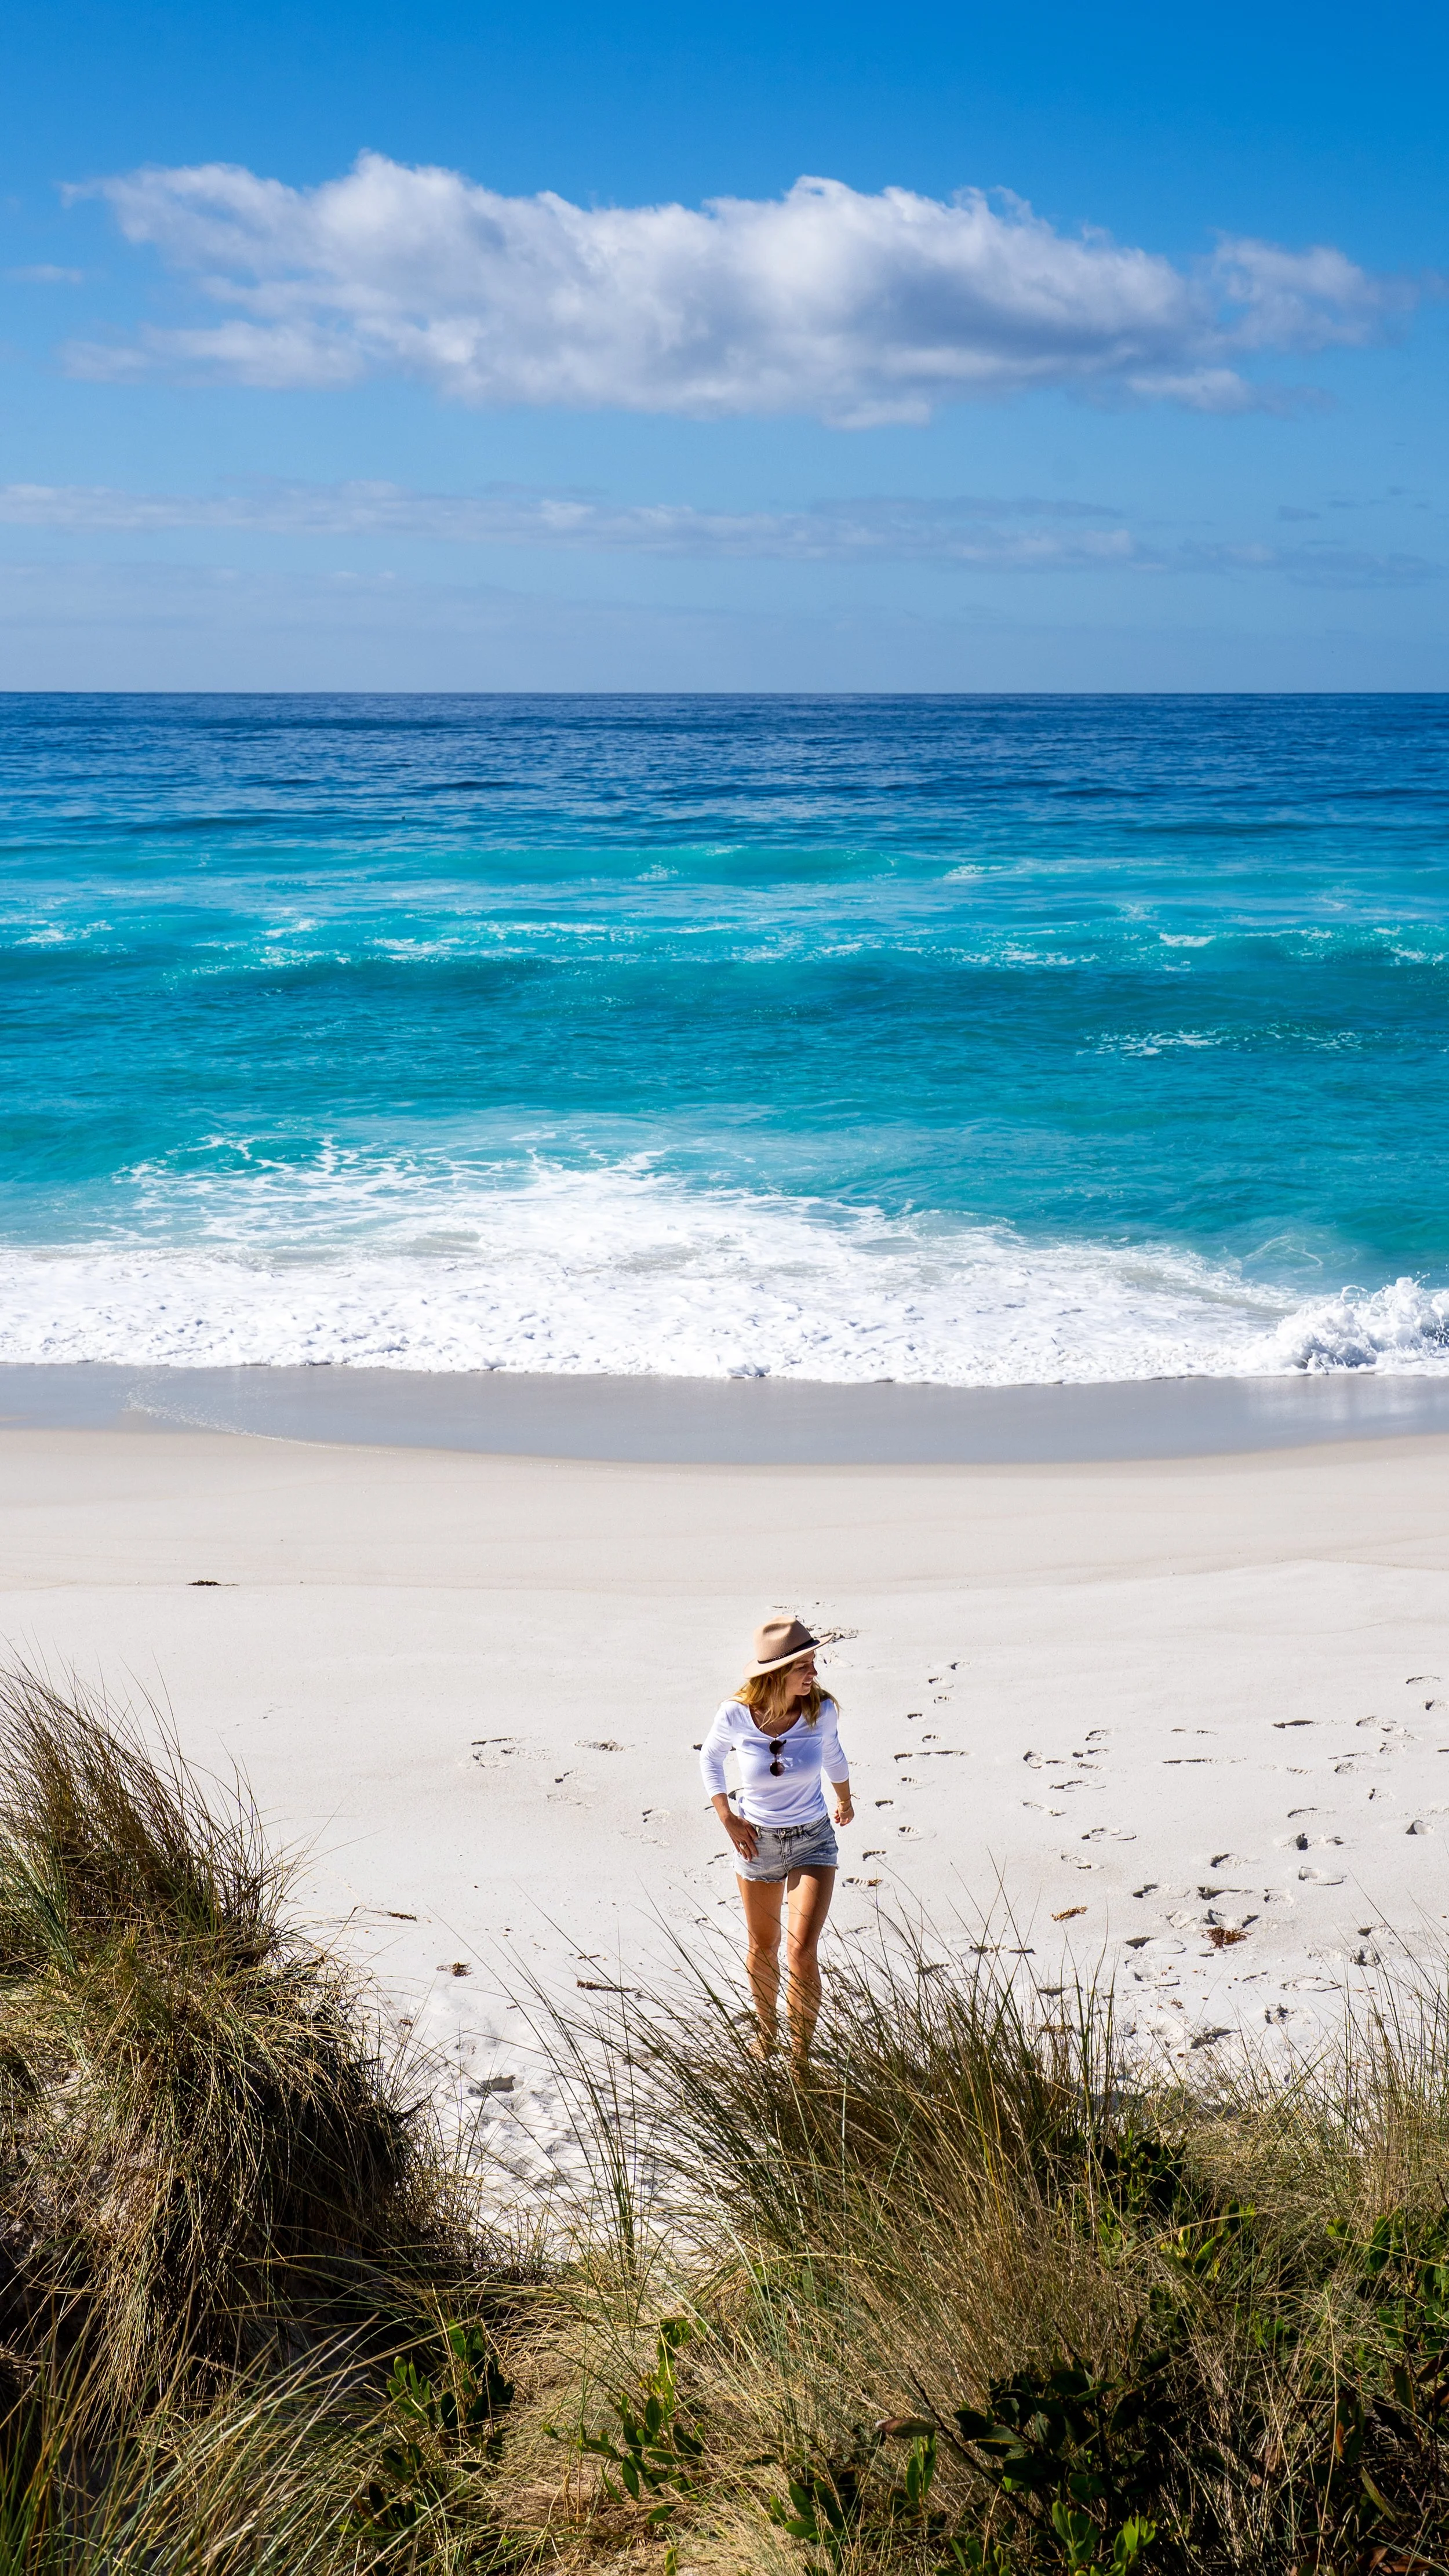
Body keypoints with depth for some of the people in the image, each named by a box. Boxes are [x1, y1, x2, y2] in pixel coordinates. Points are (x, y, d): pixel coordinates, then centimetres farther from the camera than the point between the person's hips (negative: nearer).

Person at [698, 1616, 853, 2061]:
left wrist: (845, 1801, 25)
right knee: (763, 1948, 19)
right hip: (757, 1841, 1)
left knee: (802, 1951, -13)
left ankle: (800, 2055, -1)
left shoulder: (821, 1711, -16)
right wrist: (728, 1820, -2)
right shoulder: (736, 1715, -19)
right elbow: (710, 1758, 4)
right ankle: (766, 2032, 43)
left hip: (812, 1840, -1)